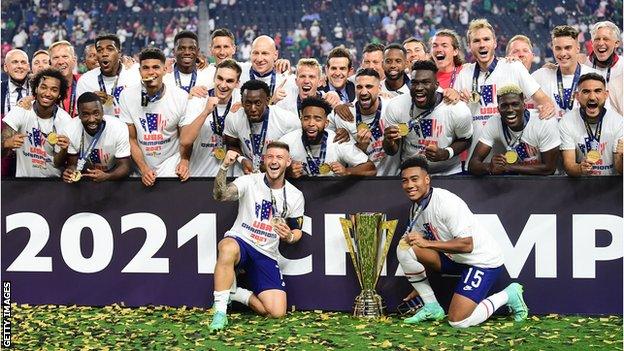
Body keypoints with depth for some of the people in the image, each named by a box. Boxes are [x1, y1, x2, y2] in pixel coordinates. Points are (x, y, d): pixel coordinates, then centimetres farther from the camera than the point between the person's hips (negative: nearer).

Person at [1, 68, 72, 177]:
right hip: (23, 179, 2)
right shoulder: (20, 112, -7)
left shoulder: (65, 120, -6)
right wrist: (7, 143, -35)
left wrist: (64, 149, -27)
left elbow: (58, 163, -6)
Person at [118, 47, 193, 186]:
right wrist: (143, 168, -12)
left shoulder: (181, 96, -9)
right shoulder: (126, 96, -7)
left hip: (171, 163, -1)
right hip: (140, 163, 1)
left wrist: (184, 161, -18)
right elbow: (131, 139, -2)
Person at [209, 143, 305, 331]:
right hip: (239, 241, -3)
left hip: (266, 255, 3)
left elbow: (297, 231, 11)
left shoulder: (295, 196, 2)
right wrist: (224, 167, -40)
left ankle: (237, 294, 13)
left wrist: (289, 237, -14)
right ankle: (220, 312, -30)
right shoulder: (249, 182, -7)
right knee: (228, 248, -43)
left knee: (277, 312, -15)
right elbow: (220, 195, -24)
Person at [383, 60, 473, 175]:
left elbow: (465, 140, 3)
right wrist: (389, 142, -24)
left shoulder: (458, 110, -15)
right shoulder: (395, 107, -10)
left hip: (449, 173, -2)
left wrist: (446, 154, -17)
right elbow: (392, 151, 0)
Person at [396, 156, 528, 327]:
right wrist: (418, 289, 8)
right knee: (404, 248, -12)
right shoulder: (416, 210, 1)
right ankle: (432, 307, 0)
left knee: (458, 321, -17)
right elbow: (426, 257, 10)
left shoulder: (446, 202, -24)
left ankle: (508, 295, 8)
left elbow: (467, 245, -28)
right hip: (454, 259, 8)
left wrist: (427, 243, -30)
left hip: (483, 261, -8)